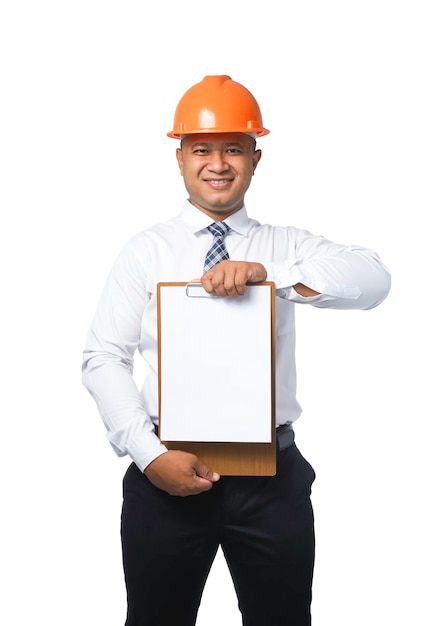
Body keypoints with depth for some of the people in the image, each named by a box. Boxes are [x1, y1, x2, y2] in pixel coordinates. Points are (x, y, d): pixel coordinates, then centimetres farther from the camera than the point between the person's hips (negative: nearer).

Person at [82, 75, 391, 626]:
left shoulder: (286, 247, 4)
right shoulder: (145, 251, 2)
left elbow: (373, 279, -14)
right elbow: (104, 358, -2)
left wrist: (265, 271, -27)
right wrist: (150, 455, -13)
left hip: (273, 475, 1)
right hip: (167, 474, 0)